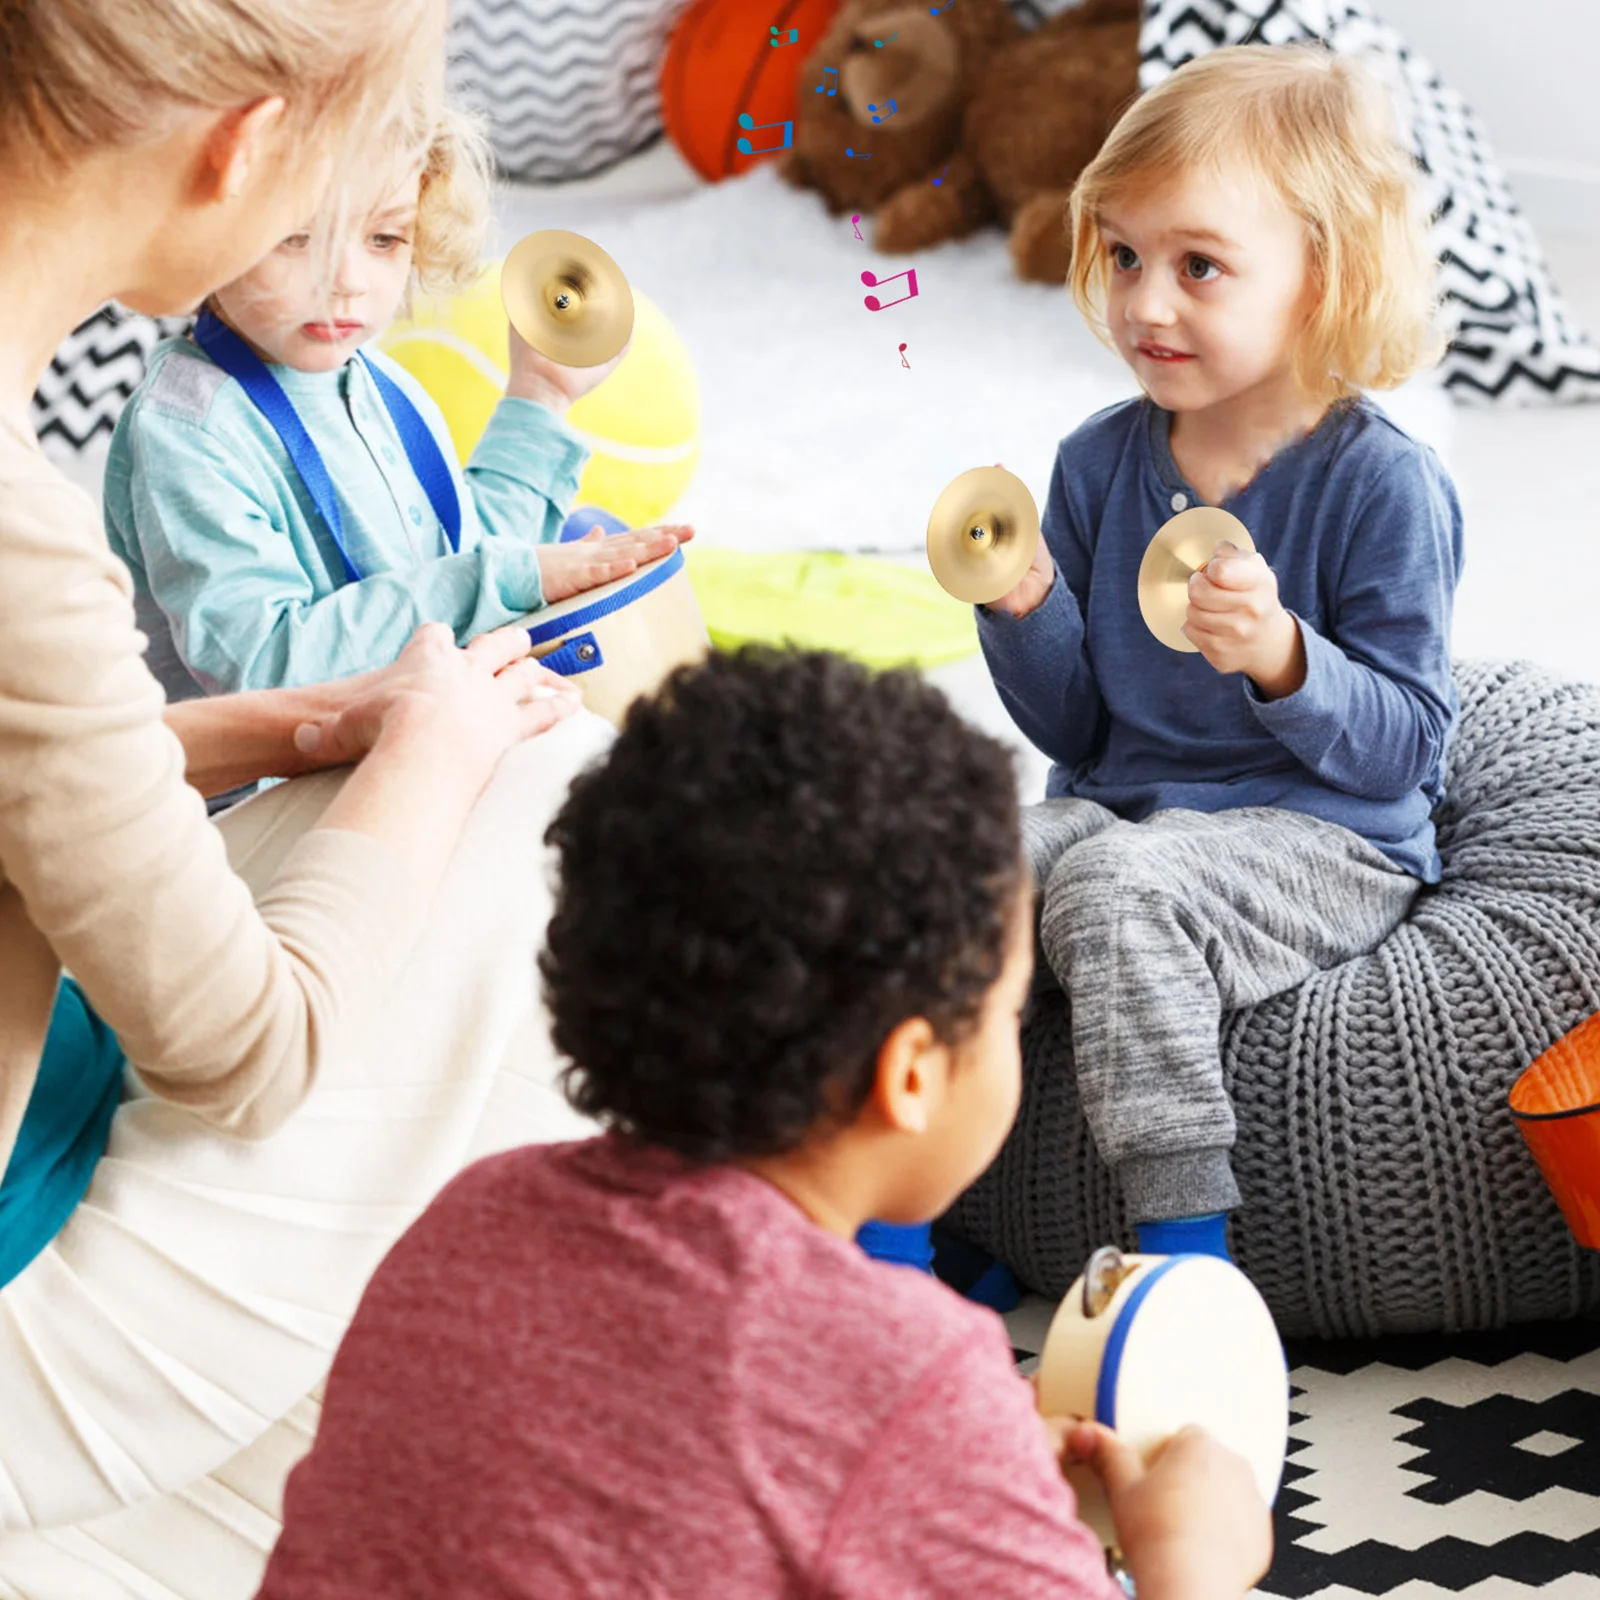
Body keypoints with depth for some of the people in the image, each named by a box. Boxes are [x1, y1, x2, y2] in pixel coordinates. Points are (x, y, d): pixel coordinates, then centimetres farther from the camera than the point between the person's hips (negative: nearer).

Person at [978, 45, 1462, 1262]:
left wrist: (1283, 660, -29)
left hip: (1318, 841, -6)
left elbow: (1406, 744, -11)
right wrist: (1027, 608, -9)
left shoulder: (1381, 485, -11)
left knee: (1114, 882, -33)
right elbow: (1074, 727, 10)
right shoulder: (1101, 462, 6)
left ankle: (1185, 1236, -25)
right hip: (1118, 803, 6)